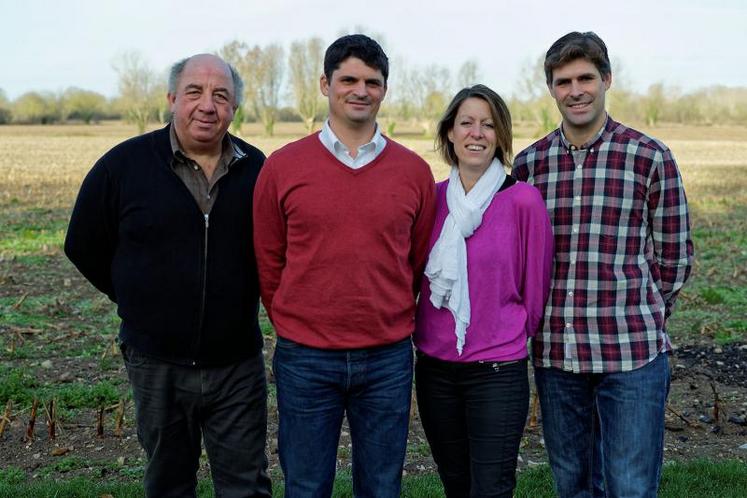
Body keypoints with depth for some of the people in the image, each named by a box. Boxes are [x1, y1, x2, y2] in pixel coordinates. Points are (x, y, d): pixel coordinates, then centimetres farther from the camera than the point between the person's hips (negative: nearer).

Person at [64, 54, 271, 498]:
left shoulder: (257, 169, -1)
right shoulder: (124, 165, -5)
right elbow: (84, 247, 6)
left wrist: (240, 299, 4)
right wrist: (139, 303, 8)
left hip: (237, 364, 0)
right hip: (156, 363, 0)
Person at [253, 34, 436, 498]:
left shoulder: (414, 171, 1)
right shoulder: (282, 167, -3)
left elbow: (420, 262, 10)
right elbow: (268, 262, 6)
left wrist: (390, 322, 11)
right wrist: (297, 325, 11)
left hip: (388, 359, 1)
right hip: (305, 359, -1)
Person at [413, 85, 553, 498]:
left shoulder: (523, 200, -11)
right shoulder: (432, 197, 1)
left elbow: (535, 284, -2)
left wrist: (515, 335, 8)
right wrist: (424, 331, 12)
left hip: (498, 370, -4)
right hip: (435, 369, 4)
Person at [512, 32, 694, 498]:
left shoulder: (650, 157, -3)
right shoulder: (529, 163, 5)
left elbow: (674, 257, 4)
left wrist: (639, 320, 8)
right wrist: (547, 317, 8)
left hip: (632, 354, -3)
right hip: (555, 353, 3)